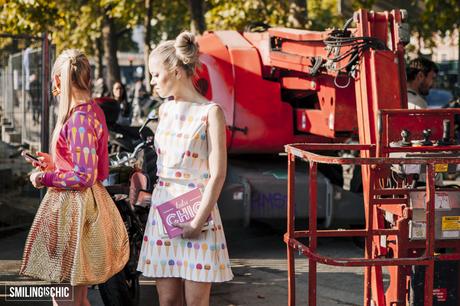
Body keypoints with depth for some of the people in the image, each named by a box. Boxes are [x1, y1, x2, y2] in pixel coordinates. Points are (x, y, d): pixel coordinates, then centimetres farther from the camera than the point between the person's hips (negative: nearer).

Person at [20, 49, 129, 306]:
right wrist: (56, 165, 19)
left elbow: (84, 177, -22)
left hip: (73, 206, -10)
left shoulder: (78, 119, -19)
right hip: (90, 202, 10)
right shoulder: (94, 111, 10)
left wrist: (46, 178, -10)